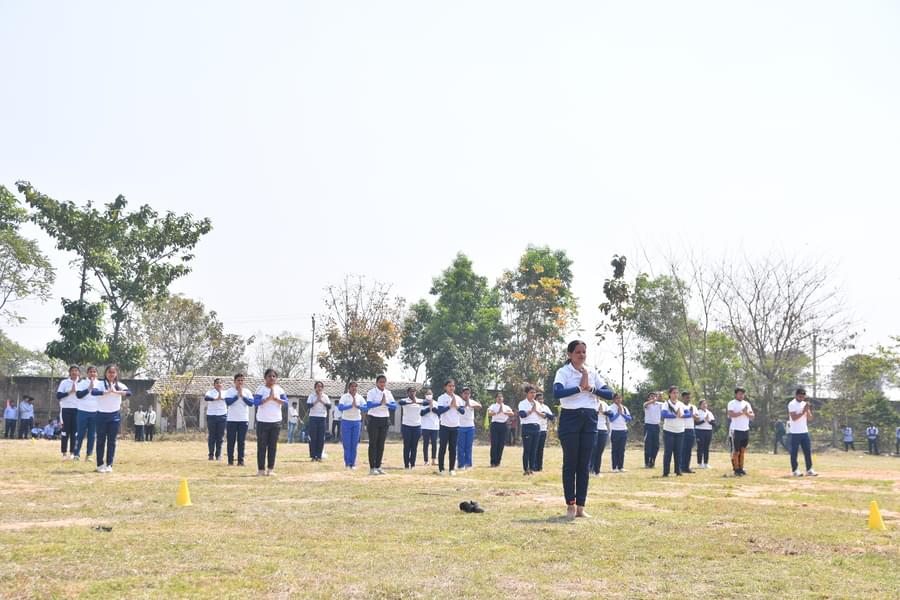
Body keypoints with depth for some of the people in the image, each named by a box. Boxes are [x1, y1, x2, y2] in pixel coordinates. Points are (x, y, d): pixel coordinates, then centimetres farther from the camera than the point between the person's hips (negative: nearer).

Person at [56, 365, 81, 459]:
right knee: (65, 431, -3)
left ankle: (72, 453, 7)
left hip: (77, 410, 2)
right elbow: (58, 395, -4)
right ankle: (64, 453, 1)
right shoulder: (64, 382, 4)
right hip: (66, 409, -2)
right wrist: (70, 392, -13)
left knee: (75, 432, 1)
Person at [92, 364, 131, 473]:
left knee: (112, 441, 4)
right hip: (101, 415, -2)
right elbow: (93, 392, -23)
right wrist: (107, 392, -32)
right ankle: (100, 464, 11)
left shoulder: (119, 385, 3)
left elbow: (129, 393, -14)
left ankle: (109, 465, 10)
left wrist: (116, 392, -26)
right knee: (101, 440, 4)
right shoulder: (100, 384, -3)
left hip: (115, 416, 2)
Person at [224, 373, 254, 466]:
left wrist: (242, 396, -14)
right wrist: (237, 395, -15)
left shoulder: (247, 392, 6)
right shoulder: (229, 391, 2)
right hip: (231, 420, -1)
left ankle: (241, 461, 3)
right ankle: (230, 460, 7)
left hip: (244, 420, 1)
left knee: (242, 441, 1)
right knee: (231, 441, 1)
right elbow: (228, 402, -13)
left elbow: (251, 403, -6)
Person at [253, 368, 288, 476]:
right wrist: (268, 398, -27)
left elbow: (286, 403, -4)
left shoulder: (279, 389, 5)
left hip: (276, 422, 3)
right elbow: (256, 402, -18)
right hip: (262, 421, -3)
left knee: (273, 446, 5)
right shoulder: (261, 389, -5)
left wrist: (275, 398, -18)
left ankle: (270, 469, 10)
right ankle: (261, 469, 3)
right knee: (262, 446, 0)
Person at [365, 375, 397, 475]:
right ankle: (372, 468, -1)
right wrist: (380, 403, -34)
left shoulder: (388, 393, 8)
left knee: (381, 444, 7)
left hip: (385, 420, 5)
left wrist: (387, 403, -20)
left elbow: (394, 406, -1)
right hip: (373, 419, -5)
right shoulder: (371, 392, -6)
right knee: (373, 444, -3)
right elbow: (368, 405, -22)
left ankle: (378, 466, 15)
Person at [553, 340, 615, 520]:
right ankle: (570, 505, 4)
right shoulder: (563, 372, -3)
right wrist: (580, 387, -17)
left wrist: (591, 388, -11)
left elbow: (609, 394, 4)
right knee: (570, 463, -1)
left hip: (589, 419, 4)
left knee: (585, 464, 4)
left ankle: (581, 506, 9)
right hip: (570, 418, -4)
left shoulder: (592, 373, 11)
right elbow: (557, 392, -22)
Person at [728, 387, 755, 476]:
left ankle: (741, 468, 14)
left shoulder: (747, 404, 14)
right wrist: (742, 412, -19)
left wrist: (747, 413, -11)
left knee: (742, 451, 9)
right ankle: (736, 469, 0)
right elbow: (731, 414, -20)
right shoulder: (732, 403, -3)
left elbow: (752, 416, 8)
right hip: (736, 430, -6)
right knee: (736, 451, -3)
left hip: (746, 430, 6)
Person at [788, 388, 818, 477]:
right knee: (794, 452, -1)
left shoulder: (805, 404, 12)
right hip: (795, 433, -6)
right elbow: (794, 418, -18)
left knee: (808, 451, 4)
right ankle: (794, 470, 4)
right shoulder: (792, 404, -8)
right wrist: (803, 411, -21)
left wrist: (808, 410, -9)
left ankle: (809, 470, 8)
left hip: (805, 432, 6)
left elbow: (810, 418, 8)